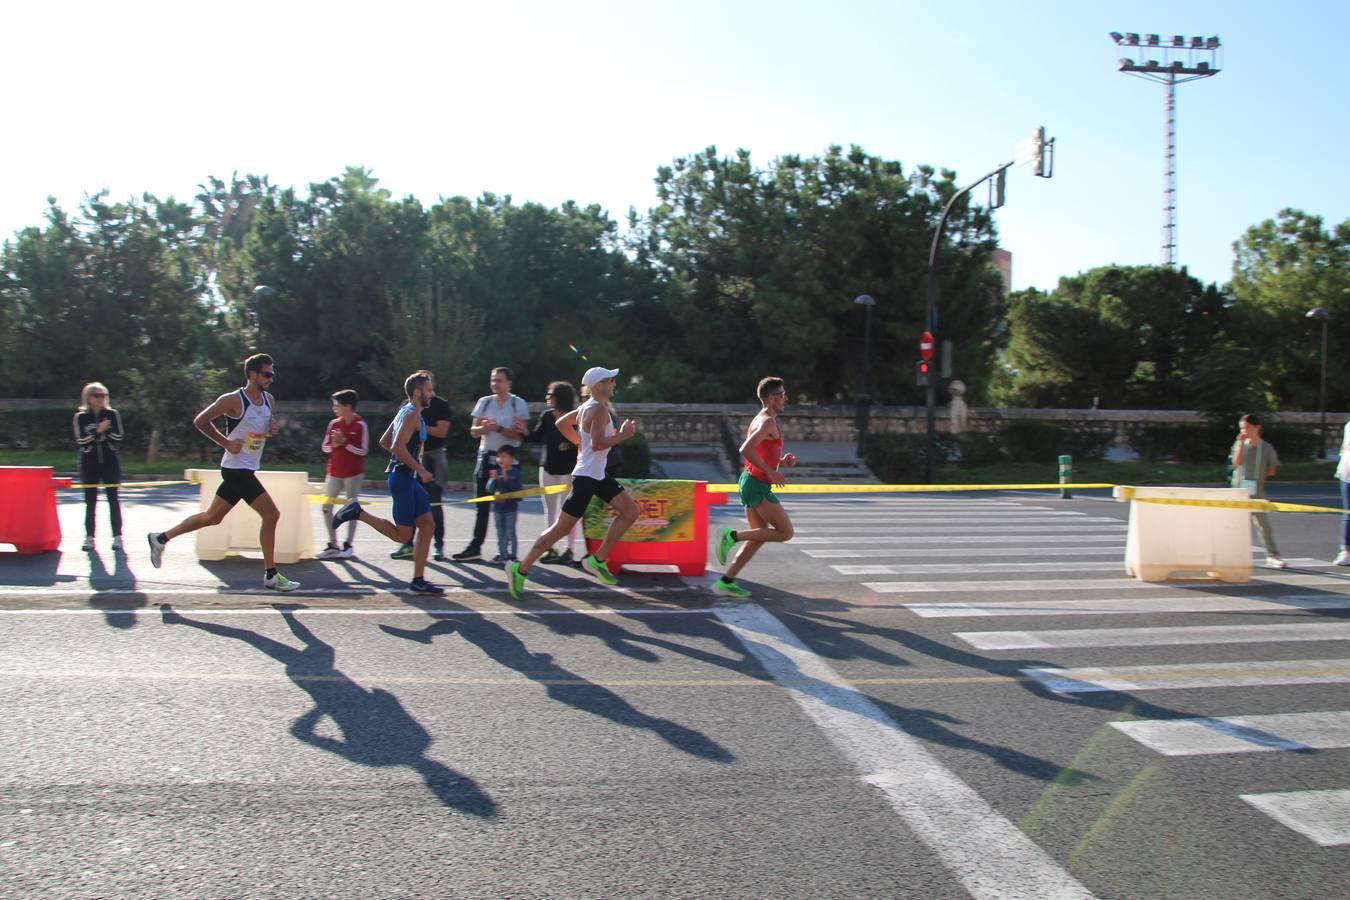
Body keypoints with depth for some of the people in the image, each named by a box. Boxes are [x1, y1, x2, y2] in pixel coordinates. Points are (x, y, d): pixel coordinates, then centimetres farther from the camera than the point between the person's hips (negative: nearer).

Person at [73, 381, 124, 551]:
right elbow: (81, 441, -8)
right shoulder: (81, 417, 1)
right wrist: (98, 431, -18)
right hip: (89, 463, 0)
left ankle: (117, 537, 2)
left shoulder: (113, 414, 2)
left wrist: (107, 430, -18)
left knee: (113, 499, -1)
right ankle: (89, 538, 8)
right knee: (90, 501, 3)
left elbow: (118, 440, -2)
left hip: (110, 462, 0)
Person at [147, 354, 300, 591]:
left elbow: (269, 426, 23)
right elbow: (200, 421, -7)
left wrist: (273, 428, -1)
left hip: (247, 470, 8)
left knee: (212, 517, 17)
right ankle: (270, 575, -5)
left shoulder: (269, 399, 8)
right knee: (271, 514, -12)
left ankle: (161, 538, 32)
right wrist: (226, 442, -14)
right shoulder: (233, 400, -14)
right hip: (236, 468, -8)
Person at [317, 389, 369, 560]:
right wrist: (335, 444, -10)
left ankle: (348, 545, 9)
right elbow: (325, 448, 9)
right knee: (326, 507, 3)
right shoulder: (334, 424, 6)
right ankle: (333, 545, 11)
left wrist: (344, 442, -16)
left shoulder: (360, 425, -8)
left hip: (353, 473, -5)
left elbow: (363, 451, -13)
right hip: (334, 472, 5)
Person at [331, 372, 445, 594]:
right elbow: (398, 447, -24)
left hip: (409, 478, 10)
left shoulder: (405, 412, 17)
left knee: (426, 524, 7)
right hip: (402, 477, -10)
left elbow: (384, 441, 23)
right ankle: (358, 512, -2)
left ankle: (418, 580, 8)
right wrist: (420, 470, -18)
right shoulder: (412, 414, -13)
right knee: (403, 534, -7)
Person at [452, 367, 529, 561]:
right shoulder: (484, 402, 10)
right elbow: (473, 431, 7)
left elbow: (520, 434, -10)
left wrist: (499, 429, -21)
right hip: (486, 457, 4)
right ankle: (475, 546, 7)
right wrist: (485, 428, -14)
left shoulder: (518, 404, -1)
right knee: (482, 505, 4)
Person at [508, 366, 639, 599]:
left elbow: (562, 423, 22)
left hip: (598, 476, 10)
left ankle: (598, 560, 11)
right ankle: (520, 569, 4)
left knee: (630, 510, 7)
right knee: (562, 527, -5)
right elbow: (597, 444, -28)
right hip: (586, 477, -10)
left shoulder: (589, 406, 11)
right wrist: (623, 434, -17)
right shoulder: (599, 408, -17)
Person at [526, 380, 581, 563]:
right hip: (548, 467, 5)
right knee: (549, 509, 9)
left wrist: (570, 445, -22)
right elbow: (536, 438, 6)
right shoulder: (546, 416, 5)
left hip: (569, 468, -5)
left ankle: (570, 549, 6)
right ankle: (550, 548, 15)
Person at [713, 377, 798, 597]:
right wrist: (771, 472, -22)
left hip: (750, 481, 10)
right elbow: (746, 450, -26)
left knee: (760, 536, 12)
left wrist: (781, 461, 13)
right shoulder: (768, 422, -13)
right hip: (758, 485, -10)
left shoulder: (760, 420, 18)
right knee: (785, 532, -5)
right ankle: (733, 536, -7)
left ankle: (726, 582, 11)